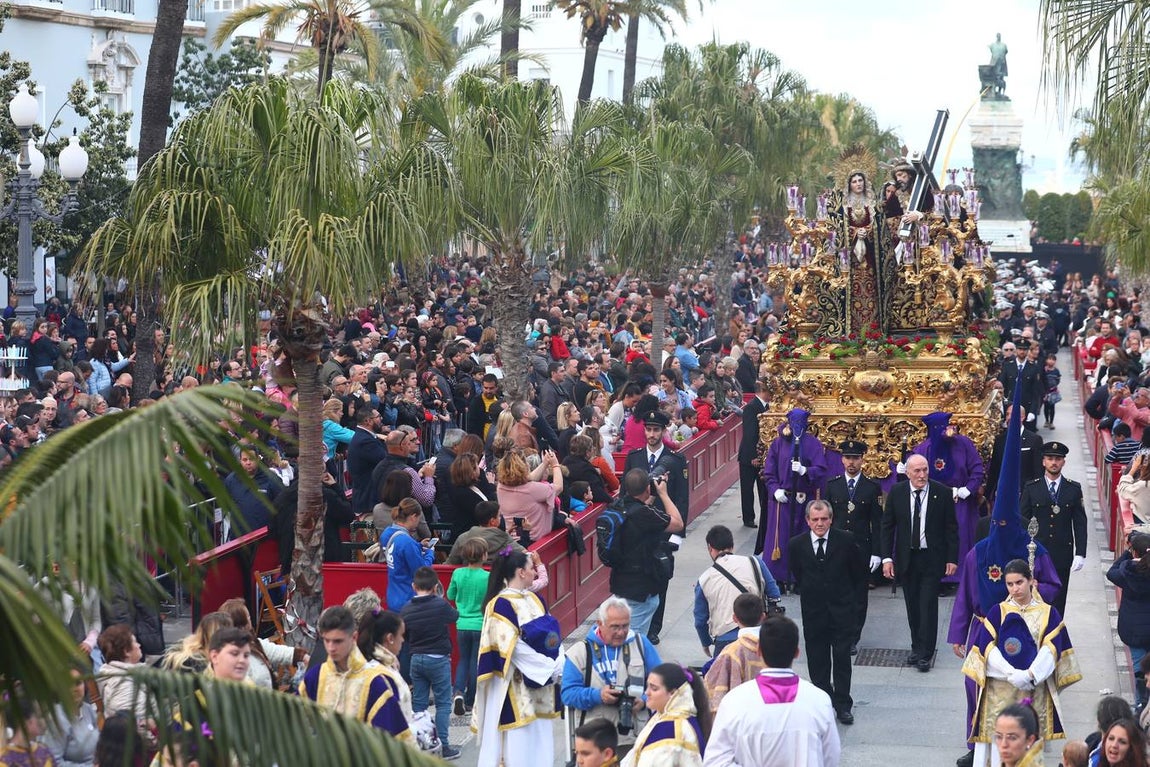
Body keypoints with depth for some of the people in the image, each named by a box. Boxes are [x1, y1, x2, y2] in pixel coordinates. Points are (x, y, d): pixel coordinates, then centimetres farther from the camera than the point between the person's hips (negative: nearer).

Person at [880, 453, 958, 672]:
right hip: (906, 559, 3)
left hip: (932, 558, -2)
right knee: (912, 606, 11)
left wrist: (952, 558, -4)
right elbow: (887, 526, 3)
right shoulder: (897, 493, -1)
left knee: (928, 605, -6)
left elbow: (951, 528, -1)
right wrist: (887, 557, -4)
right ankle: (916, 648, 24)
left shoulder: (942, 493, -6)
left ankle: (925, 654, 0)